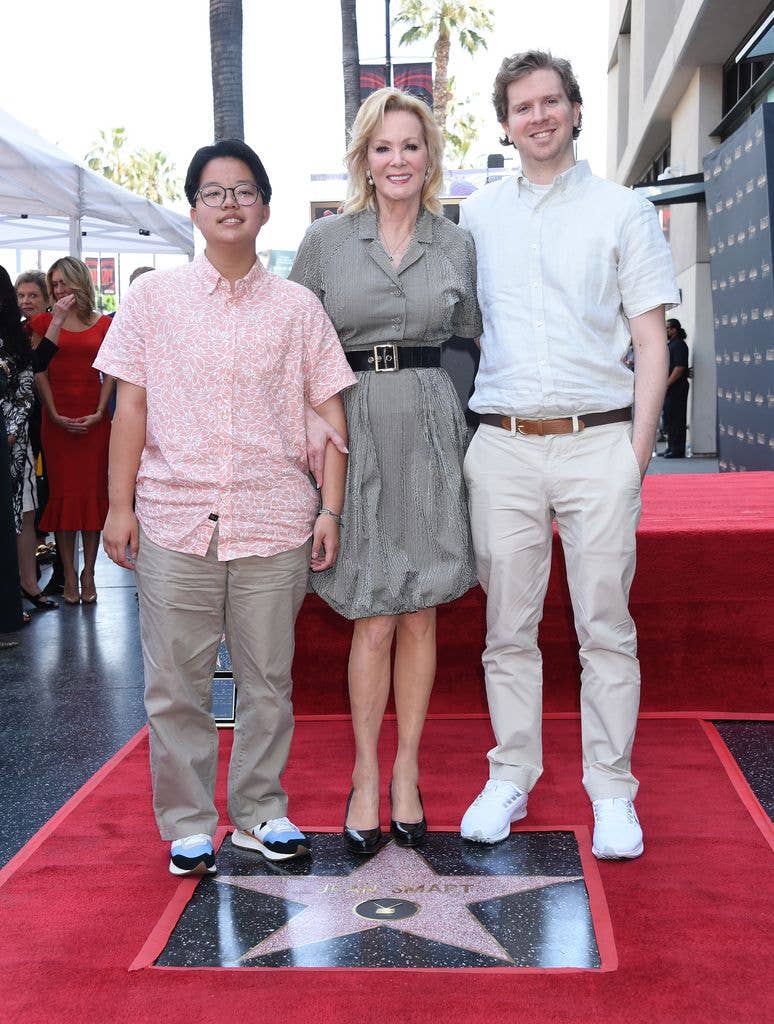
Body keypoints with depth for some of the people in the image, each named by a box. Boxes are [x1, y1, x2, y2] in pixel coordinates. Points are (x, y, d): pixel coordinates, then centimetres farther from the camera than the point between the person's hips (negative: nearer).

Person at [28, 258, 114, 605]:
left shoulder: (103, 324, 7)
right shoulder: (44, 322, 6)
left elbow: (109, 374, 4)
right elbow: (40, 372, 0)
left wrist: (99, 413, -7)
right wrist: (55, 415, -9)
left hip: (94, 419, 0)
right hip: (57, 418, 0)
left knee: (93, 492, 1)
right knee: (63, 492, -1)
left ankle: (88, 573, 8)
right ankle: (69, 574, 5)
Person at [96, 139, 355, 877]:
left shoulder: (297, 308, 7)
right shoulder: (153, 297, 7)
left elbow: (329, 413, 7)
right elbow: (132, 406, 5)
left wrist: (330, 508, 0)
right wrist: (120, 505, 0)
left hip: (274, 524, 1)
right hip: (174, 520, 0)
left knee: (268, 680, 8)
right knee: (175, 683, 3)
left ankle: (259, 811, 23)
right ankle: (187, 824, 17)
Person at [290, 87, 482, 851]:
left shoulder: (455, 245, 8)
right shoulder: (325, 241, 3)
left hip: (429, 429, 2)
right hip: (355, 430, -1)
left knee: (420, 614, 6)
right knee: (374, 619, -2)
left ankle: (406, 768, 20)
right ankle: (365, 773, 15)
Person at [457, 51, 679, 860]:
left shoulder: (622, 212, 7)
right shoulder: (477, 216, 13)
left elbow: (651, 345, 4)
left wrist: (637, 454, -5)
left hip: (598, 439, -2)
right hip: (502, 447, 2)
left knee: (605, 627, 0)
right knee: (508, 627, 6)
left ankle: (611, 791, 10)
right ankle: (510, 777, 18)